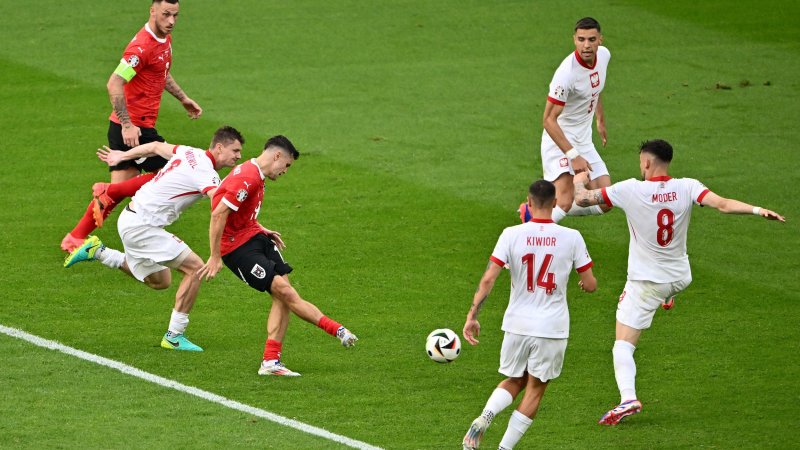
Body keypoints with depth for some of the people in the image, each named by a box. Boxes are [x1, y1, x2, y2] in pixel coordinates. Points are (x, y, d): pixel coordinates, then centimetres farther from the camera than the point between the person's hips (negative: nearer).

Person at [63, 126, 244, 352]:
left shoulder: (191, 153, 8)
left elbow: (156, 146, 24)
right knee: (195, 267, -13)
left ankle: (97, 251, 24)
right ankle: (175, 336, -7)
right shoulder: (206, 173, -20)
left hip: (132, 217, 10)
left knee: (159, 281, 22)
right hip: (140, 225, -10)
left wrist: (123, 155, 39)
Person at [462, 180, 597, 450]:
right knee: (535, 389, 12)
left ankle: (484, 419, -5)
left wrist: (472, 317, -5)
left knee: (514, 381, 21)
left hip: (517, 325, 1)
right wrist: (585, 283, 24)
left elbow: (488, 279, -11)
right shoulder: (571, 238, -7)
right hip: (553, 327, -1)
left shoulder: (512, 235, -6)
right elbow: (590, 285, 0)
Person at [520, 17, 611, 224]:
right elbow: (549, 120, -26)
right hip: (559, 140, -8)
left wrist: (600, 120, 28)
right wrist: (573, 156, -31)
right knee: (564, 201, -25)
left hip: (584, 141, 8)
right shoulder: (567, 73, -28)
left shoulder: (604, 55, -4)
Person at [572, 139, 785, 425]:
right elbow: (722, 204, -24)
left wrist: (579, 181, 9)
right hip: (680, 278, 4)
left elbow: (583, 199, -11)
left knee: (623, 345, -3)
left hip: (645, 282, -4)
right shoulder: (687, 188, -12)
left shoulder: (630, 190, -18)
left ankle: (628, 399, -23)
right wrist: (757, 210, -22)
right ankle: (668, 299, 70)